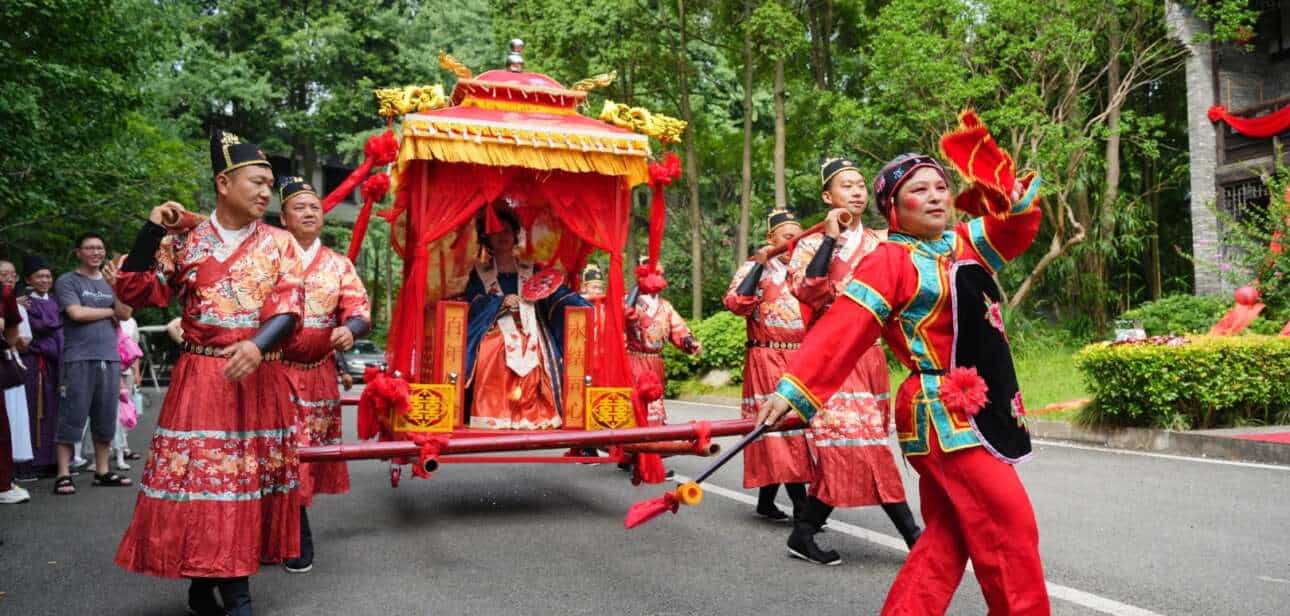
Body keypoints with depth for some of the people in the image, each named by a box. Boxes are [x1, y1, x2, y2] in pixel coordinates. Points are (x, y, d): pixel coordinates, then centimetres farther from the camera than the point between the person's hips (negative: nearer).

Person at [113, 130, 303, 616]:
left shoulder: (279, 243, 4)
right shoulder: (185, 240, 4)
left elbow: (288, 309, -6)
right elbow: (133, 292, 3)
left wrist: (258, 344, -25)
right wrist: (152, 231, -6)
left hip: (259, 379, 1)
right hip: (199, 379, -1)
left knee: (249, 479, 4)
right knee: (196, 477, 0)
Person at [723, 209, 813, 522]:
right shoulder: (756, 267, -2)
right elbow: (734, 302, -17)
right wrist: (759, 264, -18)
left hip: (800, 359, 6)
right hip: (768, 359, -6)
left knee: (776, 423, 8)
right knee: (783, 423, -10)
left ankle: (766, 500, 17)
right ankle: (801, 505, -10)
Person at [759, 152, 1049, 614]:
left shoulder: (965, 243, 13)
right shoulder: (890, 261, -8)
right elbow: (840, 331, -15)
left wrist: (1015, 196, -13)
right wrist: (793, 390, -22)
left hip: (980, 411, 8)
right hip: (944, 415, -8)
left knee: (946, 537, 10)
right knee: (1010, 528, -4)